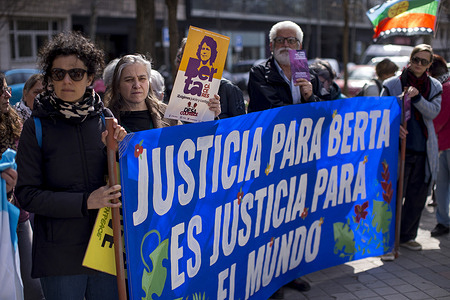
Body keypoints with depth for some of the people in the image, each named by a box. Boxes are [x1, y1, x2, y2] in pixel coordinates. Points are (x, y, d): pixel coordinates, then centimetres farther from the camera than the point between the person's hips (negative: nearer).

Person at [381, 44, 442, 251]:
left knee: (417, 197, 9)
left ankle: (406, 236, 25)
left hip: (424, 151, 4)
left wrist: (417, 97, -22)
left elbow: (434, 111, -6)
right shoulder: (392, 84, 2)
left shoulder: (434, 87, 10)